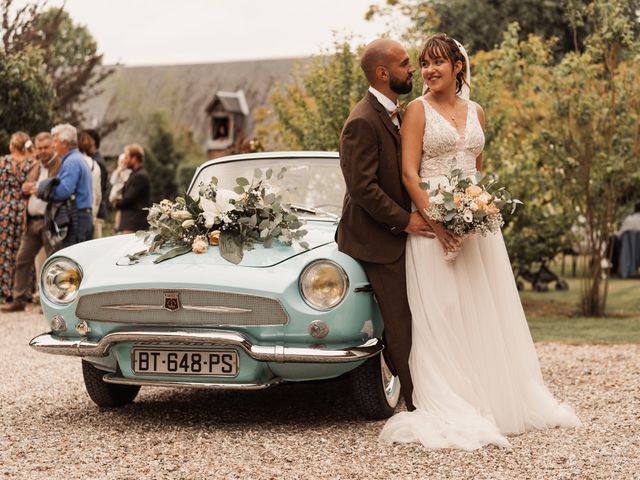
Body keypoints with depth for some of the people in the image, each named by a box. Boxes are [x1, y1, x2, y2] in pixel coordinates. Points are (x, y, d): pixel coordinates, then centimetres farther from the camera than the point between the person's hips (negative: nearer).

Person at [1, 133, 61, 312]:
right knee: (22, 259, 8)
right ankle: (19, 299, 15)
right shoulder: (35, 167, 18)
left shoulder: (61, 165, -7)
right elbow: (25, 194, 26)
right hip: (32, 221, 8)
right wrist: (25, 189, 3)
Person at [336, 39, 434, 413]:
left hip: (399, 233, 9)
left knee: (405, 321, 12)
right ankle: (420, 403, 0)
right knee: (403, 324, -6)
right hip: (379, 240, -9)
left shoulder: (395, 113, 11)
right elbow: (363, 186, -24)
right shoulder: (363, 122, -19)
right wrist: (404, 220, -20)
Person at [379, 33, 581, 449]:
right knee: (440, 314, -4)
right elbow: (409, 172, -9)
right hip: (432, 218, -5)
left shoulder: (476, 112, 13)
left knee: (485, 312, 7)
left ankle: (499, 400, 17)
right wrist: (434, 221, -19)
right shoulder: (418, 110, -2)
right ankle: (449, 410, 0)